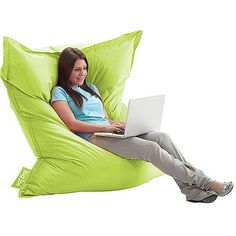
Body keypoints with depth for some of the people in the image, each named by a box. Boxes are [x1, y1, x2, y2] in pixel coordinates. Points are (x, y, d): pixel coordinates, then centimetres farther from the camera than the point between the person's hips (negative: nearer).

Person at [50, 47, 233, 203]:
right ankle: (204, 183, -21)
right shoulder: (60, 92, 5)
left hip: (110, 133, 7)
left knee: (162, 137, -18)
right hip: (93, 138, -7)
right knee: (151, 148, -25)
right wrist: (107, 126, -13)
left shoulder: (91, 88, 28)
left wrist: (117, 125, 1)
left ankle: (191, 189, -26)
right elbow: (73, 124, -8)